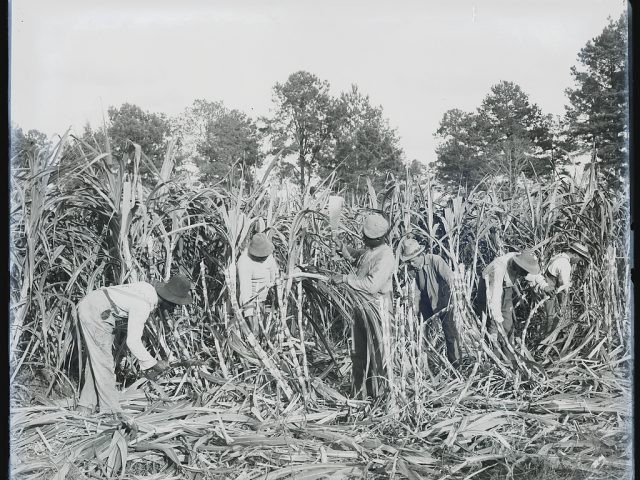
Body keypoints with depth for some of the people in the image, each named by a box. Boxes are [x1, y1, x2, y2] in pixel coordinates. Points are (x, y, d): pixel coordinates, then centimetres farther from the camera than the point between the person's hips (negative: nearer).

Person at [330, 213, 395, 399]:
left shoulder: (385, 256, -21)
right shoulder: (368, 250, 5)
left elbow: (372, 285, -29)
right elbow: (356, 257, 27)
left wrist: (344, 278, -26)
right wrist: (344, 249, 7)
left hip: (377, 306, -9)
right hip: (361, 305, 9)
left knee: (378, 353, 0)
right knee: (358, 352, 16)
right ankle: (360, 393, 29)